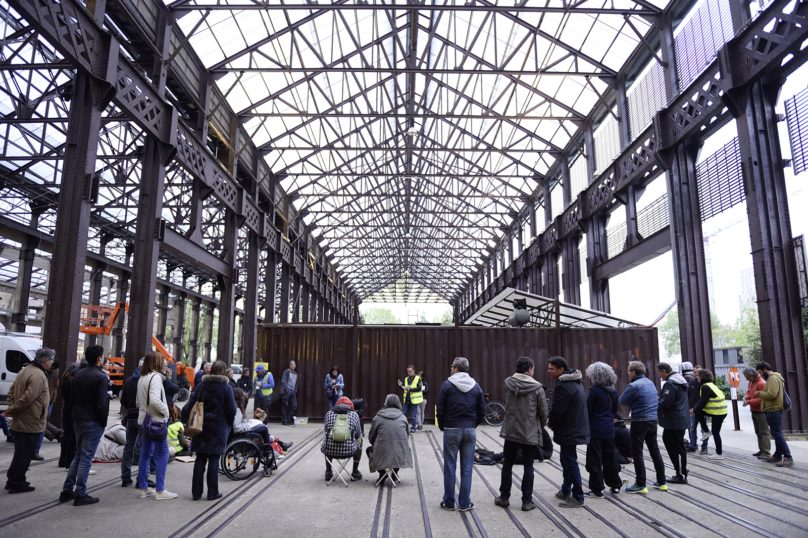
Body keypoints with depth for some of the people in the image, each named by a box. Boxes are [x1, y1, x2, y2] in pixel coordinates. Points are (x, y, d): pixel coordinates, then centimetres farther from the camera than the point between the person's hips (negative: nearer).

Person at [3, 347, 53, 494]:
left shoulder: (25, 371, 11)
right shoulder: (39, 375, -21)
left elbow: (12, 391, 17)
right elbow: (28, 397, -27)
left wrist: (12, 409, 11)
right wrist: (12, 410, -14)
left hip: (19, 421, 10)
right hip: (31, 423, -10)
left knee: (21, 453, 21)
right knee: (24, 455, 2)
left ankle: (12, 480, 30)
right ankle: (17, 484, 11)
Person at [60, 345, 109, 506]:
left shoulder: (78, 375, 9)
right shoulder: (101, 377, -16)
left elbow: (71, 399, 14)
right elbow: (101, 404, -19)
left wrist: (76, 414, 18)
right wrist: (103, 422, -8)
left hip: (78, 420, 8)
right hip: (93, 423, -8)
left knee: (79, 455, 19)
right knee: (86, 457, -1)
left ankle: (67, 491, 21)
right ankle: (80, 495, 6)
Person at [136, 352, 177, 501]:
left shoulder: (141, 379, 12)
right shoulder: (155, 377, -16)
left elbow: (138, 401, 19)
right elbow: (155, 400, -27)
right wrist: (166, 411, -14)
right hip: (155, 421, -9)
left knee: (145, 454, 14)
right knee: (162, 454, -3)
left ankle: (143, 488, 21)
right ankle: (160, 491, -1)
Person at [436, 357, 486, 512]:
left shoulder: (447, 385, -6)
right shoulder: (476, 386, 5)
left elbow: (440, 410, -5)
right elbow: (482, 411, 7)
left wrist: (442, 427, 9)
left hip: (452, 430, -3)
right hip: (470, 431, 3)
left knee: (450, 467, 6)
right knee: (467, 468, 8)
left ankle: (449, 503, 13)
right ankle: (465, 503, 13)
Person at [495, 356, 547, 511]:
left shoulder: (508, 383, -4)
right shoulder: (537, 388, -11)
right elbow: (543, 412, -4)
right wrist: (541, 424, 16)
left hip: (511, 431, 2)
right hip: (530, 434, -2)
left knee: (507, 464, 14)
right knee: (528, 467, 8)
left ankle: (504, 497, 22)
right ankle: (527, 501, 13)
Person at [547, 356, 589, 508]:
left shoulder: (563, 386, -23)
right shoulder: (575, 382, 11)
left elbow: (557, 410, -22)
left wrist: (551, 423, -3)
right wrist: (553, 421, 11)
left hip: (568, 431, -11)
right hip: (575, 429, 11)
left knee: (570, 463, -2)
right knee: (566, 460, 21)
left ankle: (578, 498, 7)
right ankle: (566, 491, 33)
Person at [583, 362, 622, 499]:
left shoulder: (594, 390, -16)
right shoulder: (613, 390, 4)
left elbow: (587, 409, -14)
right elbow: (615, 409, 15)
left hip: (596, 430, -7)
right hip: (609, 430, 7)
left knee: (595, 459, 2)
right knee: (609, 457, 18)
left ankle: (597, 490, 7)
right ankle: (615, 486, 27)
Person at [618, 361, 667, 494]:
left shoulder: (634, 386, -17)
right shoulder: (650, 382, 9)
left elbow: (622, 401, -13)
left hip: (640, 422, -8)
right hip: (653, 419, 8)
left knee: (637, 452, 0)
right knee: (655, 450, 17)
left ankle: (641, 485, 3)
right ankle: (662, 482, 23)